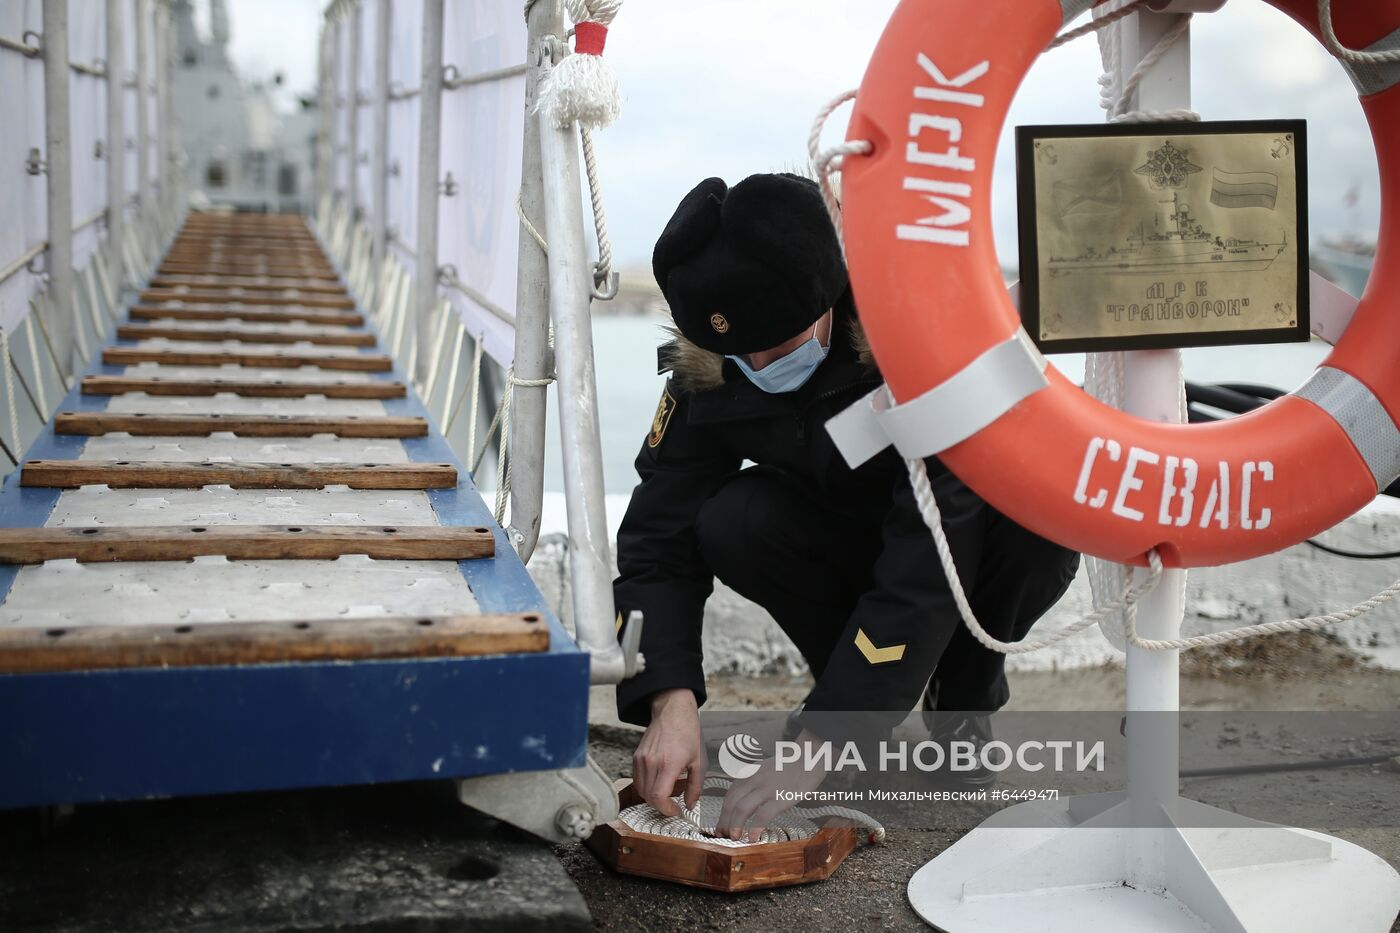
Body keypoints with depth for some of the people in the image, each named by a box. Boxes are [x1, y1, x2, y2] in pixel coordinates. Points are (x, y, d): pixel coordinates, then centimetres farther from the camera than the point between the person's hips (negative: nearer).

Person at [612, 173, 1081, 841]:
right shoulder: (706, 368, -22)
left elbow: (930, 566, -40)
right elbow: (660, 535, -21)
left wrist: (817, 745, -43)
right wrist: (671, 700, -36)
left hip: (972, 543, -2)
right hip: (844, 529, 3)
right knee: (731, 525, -28)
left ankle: (964, 699, -6)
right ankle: (864, 697, -4)